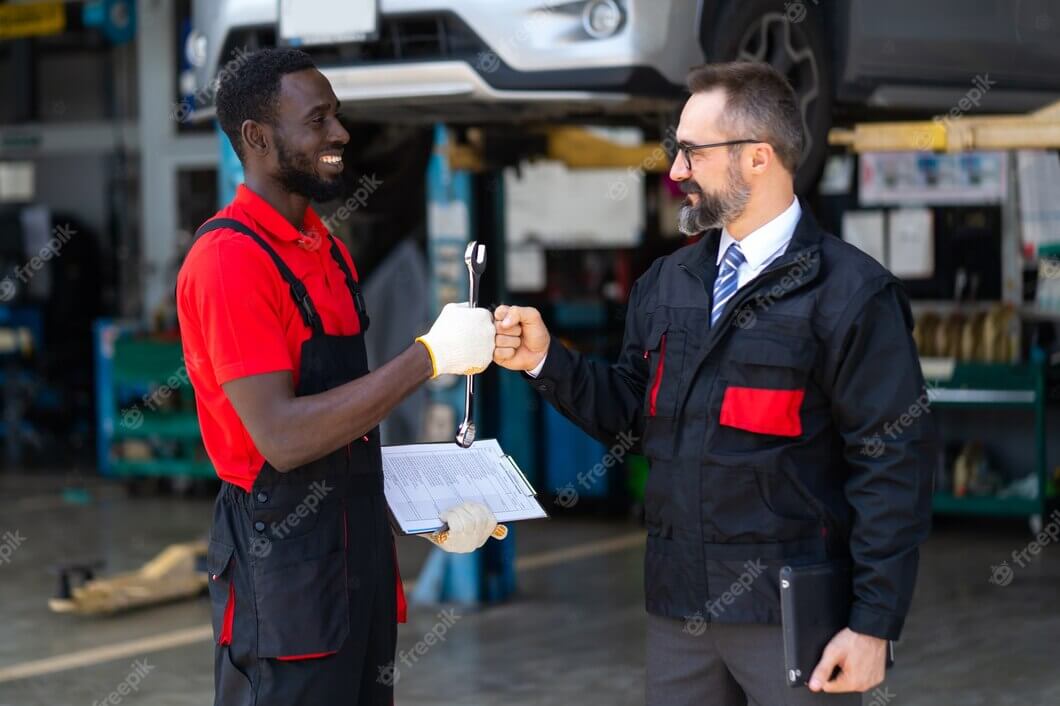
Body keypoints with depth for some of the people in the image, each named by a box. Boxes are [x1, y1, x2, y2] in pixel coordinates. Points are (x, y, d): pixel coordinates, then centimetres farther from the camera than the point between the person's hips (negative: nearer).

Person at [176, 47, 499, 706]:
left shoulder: (329, 250, 11)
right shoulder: (230, 259, -17)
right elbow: (283, 438, -24)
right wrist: (429, 356, -23)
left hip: (360, 540, 8)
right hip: (283, 555, -8)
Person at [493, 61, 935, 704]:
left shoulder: (850, 292, -10)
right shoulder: (666, 283, 11)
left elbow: (894, 464, -13)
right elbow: (631, 411, 14)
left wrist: (874, 625, -16)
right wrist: (546, 358, -2)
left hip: (791, 613, -6)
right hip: (678, 603, 6)